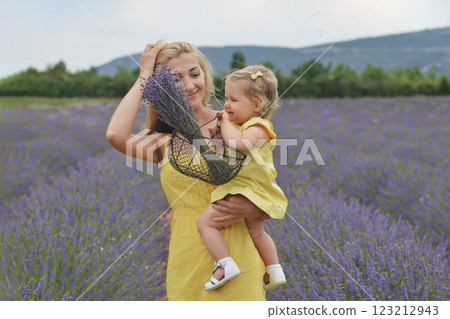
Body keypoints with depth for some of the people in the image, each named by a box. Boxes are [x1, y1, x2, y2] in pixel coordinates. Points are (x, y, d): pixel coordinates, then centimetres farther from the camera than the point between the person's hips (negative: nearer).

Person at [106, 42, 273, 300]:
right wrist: (144, 77, -7)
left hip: (237, 256, -1)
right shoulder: (164, 141, 5)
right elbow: (116, 136, -18)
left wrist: (249, 208, -17)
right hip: (188, 260, 1)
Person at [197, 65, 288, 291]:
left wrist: (225, 122, -23)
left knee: (205, 222, -13)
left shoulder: (258, 127, -17)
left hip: (247, 191, -11)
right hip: (255, 195, 11)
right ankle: (274, 271, 38)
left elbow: (240, 143, -38)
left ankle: (225, 264, -17)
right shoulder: (239, 125, 13)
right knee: (256, 232, 28)